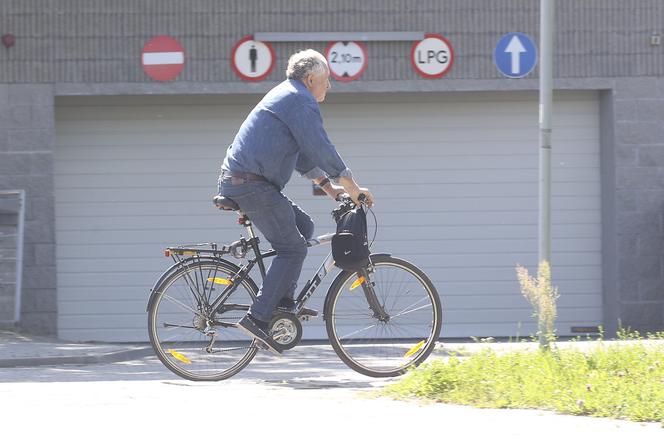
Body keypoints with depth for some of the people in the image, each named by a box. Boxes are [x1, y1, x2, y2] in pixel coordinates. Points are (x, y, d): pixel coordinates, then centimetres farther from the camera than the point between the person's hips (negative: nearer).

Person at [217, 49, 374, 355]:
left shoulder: (284, 96, 25)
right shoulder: (300, 101, -9)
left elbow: (305, 154, 30)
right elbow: (322, 150, -13)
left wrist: (328, 186, 24)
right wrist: (353, 189, -5)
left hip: (237, 180, 10)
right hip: (252, 184, -10)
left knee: (302, 226, 17)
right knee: (293, 247, -9)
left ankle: (283, 301, 12)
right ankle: (258, 317, -16)